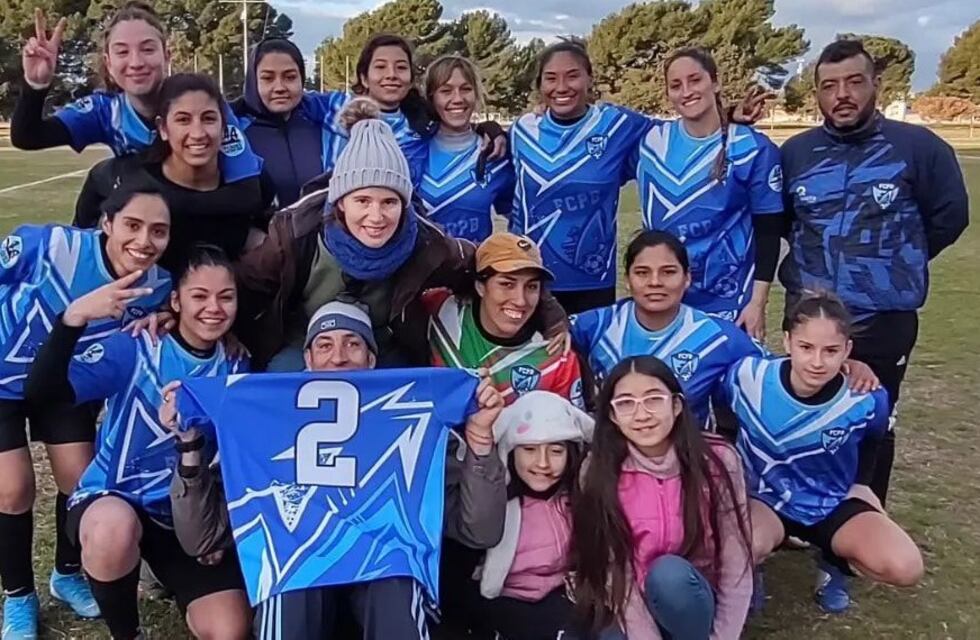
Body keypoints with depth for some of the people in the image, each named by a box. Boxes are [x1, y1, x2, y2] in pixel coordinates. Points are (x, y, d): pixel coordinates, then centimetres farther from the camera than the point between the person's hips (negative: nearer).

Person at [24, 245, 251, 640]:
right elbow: (43, 393, -28)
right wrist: (74, 317, -42)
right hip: (111, 500, -2)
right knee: (114, 526, -39)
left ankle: (173, 578, 19)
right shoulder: (133, 350, -14)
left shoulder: (237, 370, -1)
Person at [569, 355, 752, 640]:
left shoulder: (718, 461, -15)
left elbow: (737, 570, -12)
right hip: (635, 614, 1)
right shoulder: (599, 472, -12)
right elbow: (615, 575, -15)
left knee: (668, 574, -32)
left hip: (700, 603, -1)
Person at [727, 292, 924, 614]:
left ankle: (835, 560, 12)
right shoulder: (747, 377, -21)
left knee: (905, 568, -22)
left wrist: (860, 483, 12)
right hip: (765, 500, -1)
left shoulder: (866, 400, -18)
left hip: (835, 504, 2)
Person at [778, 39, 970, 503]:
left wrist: (898, 263, 7)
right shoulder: (795, 153, 1)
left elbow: (949, 216, 2)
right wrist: (815, 257, 10)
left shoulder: (918, 147, -8)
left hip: (884, 320, -3)